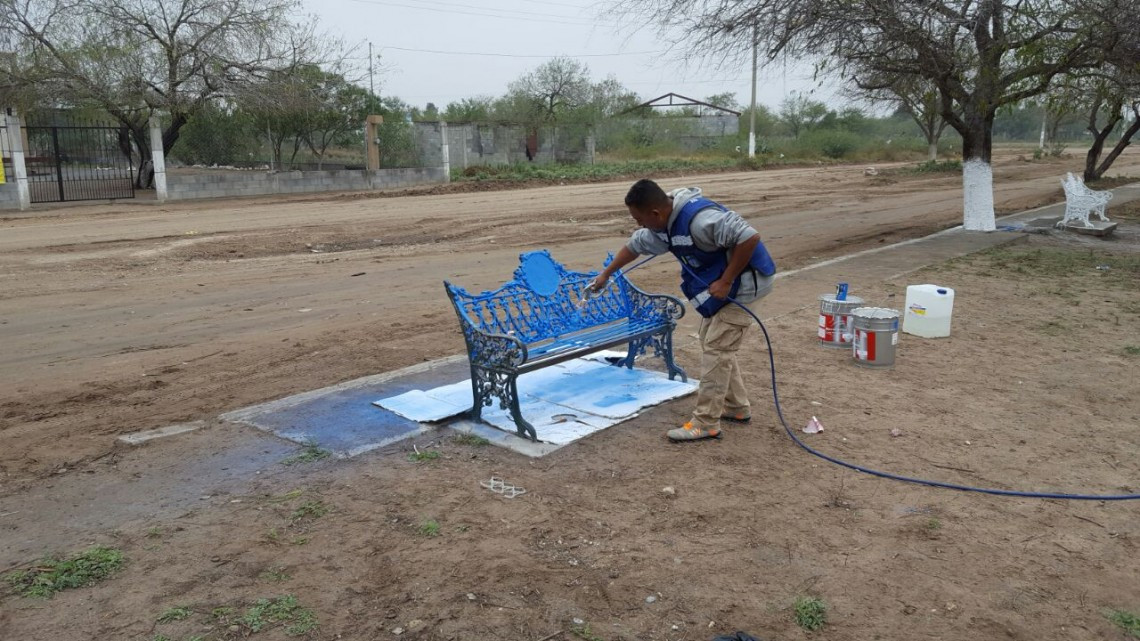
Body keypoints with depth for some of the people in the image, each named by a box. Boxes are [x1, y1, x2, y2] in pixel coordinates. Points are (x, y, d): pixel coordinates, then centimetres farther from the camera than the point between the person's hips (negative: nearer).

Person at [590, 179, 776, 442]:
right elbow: (635, 244, 17)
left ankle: (705, 424, -1)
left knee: (716, 350, -8)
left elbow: (750, 237, -34)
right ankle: (736, 408, 29)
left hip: (741, 285, -10)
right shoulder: (663, 222, -1)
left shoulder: (699, 218, -32)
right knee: (713, 345, 16)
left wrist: (726, 282, -27)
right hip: (718, 285, 10)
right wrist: (606, 274, 26)